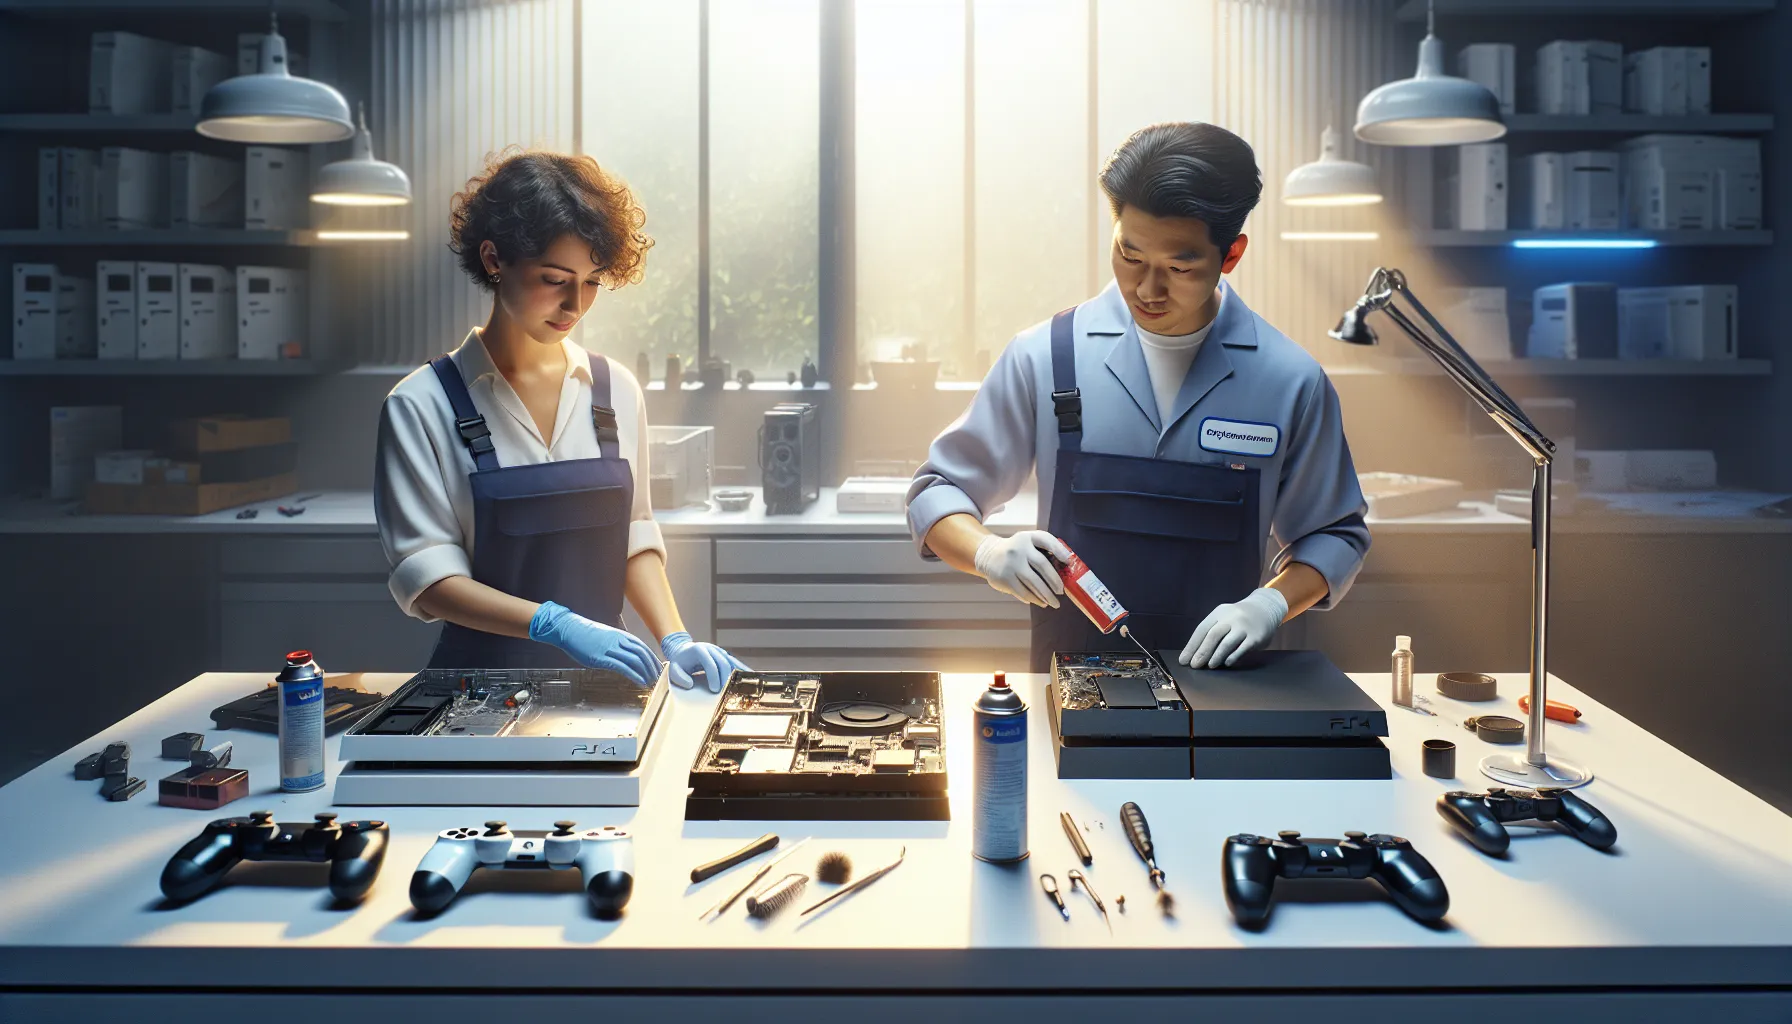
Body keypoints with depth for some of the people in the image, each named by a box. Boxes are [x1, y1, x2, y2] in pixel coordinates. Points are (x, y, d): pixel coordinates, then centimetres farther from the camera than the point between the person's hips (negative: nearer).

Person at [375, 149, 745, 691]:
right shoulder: (422, 406, -4)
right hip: (484, 681, -3)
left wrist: (674, 639, -1)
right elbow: (426, 576, -8)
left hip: (601, 680, 3)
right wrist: (557, 625, -20)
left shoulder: (617, 390, 8)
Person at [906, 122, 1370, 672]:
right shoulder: (1045, 358, -1)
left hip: (1219, 689, 1)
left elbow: (1335, 536, 11)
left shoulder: (1290, 379, 0)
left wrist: (1269, 603, -8)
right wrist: (991, 553, -15)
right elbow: (937, 493, 6)